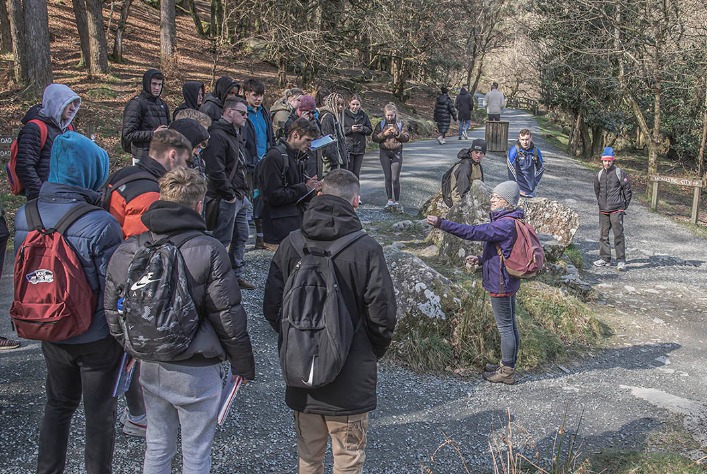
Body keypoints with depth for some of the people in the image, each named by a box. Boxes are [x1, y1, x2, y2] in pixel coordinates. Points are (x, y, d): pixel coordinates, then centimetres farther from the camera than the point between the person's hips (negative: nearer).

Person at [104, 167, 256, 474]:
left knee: (157, 447, 21)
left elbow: (113, 311, 4)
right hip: (195, 371, -5)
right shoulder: (209, 252, -17)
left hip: (149, 366, 5)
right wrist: (243, 365, -1)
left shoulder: (127, 251, -3)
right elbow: (228, 318, -15)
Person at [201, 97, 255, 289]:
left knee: (241, 237, 16)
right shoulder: (218, 135, -16)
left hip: (239, 197, 10)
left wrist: (244, 190, 16)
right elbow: (215, 170, -24)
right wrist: (229, 194, -18)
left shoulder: (234, 135, 18)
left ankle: (236, 275, 27)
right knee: (222, 240, -4)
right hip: (226, 199, -10)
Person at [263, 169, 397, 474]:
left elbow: (271, 307, -2)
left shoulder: (291, 245, -5)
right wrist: (374, 352, 6)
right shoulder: (366, 248, -15)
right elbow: (382, 312, -12)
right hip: (351, 378, -3)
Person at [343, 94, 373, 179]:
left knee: (356, 174, 10)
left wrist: (362, 129, -9)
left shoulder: (364, 115, 10)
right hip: (347, 148, -4)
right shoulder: (344, 114, -3)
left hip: (360, 148, 4)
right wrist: (350, 129, -19)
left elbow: (370, 130, 10)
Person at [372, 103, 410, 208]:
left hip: (397, 153, -1)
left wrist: (397, 133, -15)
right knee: (388, 178, 3)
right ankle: (390, 200, 11)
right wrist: (384, 134, -15)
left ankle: (396, 201, 3)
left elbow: (407, 138, 0)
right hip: (384, 153, 1)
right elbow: (374, 138, 0)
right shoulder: (381, 124, 5)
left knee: (395, 178, -5)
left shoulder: (400, 124, 4)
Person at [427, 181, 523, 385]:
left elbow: (473, 232, -31)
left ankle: (507, 371, 13)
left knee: (505, 327, 2)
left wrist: (442, 224, -33)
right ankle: (507, 365, 33)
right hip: (508, 282, 10)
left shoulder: (506, 224, -23)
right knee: (510, 325, 19)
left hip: (501, 283, -10)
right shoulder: (510, 222, 10)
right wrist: (481, 259, 6)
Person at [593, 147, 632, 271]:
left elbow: (628, 191, -1)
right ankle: (605, 258, 19)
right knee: (603, 235, 9)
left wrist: (624, 206, 1)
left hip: (616, 210, -5)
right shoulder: (599, 175, 9)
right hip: (603, 210, 5)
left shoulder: (620, 173, -5)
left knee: (618, 235, -8)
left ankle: (621, 261, -5)